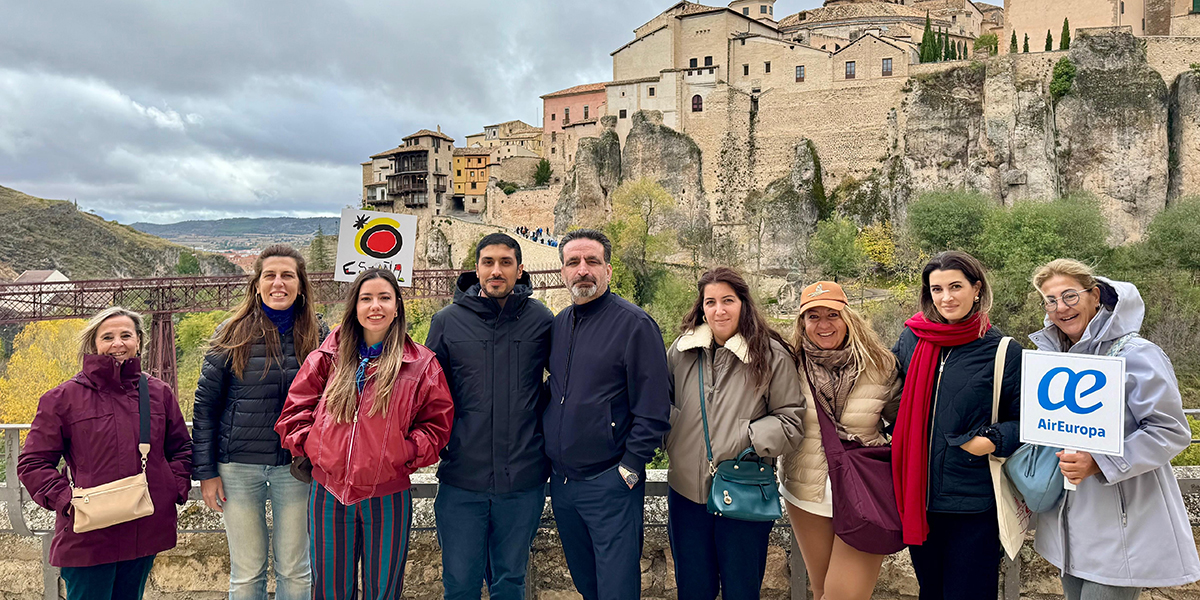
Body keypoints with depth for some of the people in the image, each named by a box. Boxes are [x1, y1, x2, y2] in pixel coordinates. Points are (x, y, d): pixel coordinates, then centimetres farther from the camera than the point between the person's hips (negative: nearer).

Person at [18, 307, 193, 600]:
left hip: (147, 530, 3)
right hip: (87, 536, -3)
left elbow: (180, 447, 16)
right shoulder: (64, 397, -1)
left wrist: (177, 487, 1)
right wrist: (64, 499, -12)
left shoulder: (159, 392, 7)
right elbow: (32, 462, 1)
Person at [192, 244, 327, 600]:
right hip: (238, 466, 0)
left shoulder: (316, 334, 0)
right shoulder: (234, 334, -3)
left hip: (295, 465, 1)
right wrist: (206, 471, -2)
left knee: (294, 570, 11)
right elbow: (205, 404, 1)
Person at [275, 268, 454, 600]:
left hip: (387, 497, -2)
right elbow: (296, 408, 9)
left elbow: (437, 423, 1)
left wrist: (405, 454, -11)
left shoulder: (421, 364, -2)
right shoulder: (328, 357, 4)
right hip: (328, 494, 2)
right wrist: (310, 443, -5)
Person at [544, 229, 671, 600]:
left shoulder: (634, 324, -11)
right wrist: (550, 461, 11)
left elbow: (653, 411, -13)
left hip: (610, 484, -6)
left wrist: (629, 469, -15)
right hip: (561, 482, 6)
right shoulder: (558, 325, 10)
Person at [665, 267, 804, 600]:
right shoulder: (682, 350, 3)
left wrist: (748, 438, -17)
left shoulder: (771, 355, -7)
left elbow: (790, 419, -5)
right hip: (686, 492, 3)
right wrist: (673, 435, 0)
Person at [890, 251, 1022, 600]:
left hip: (973, 505, -3)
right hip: (917, 498, 3)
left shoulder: (1003, 352, -6)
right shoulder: (911, 340, 2)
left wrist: (993, 440, -19)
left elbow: (1025, 421, -2)